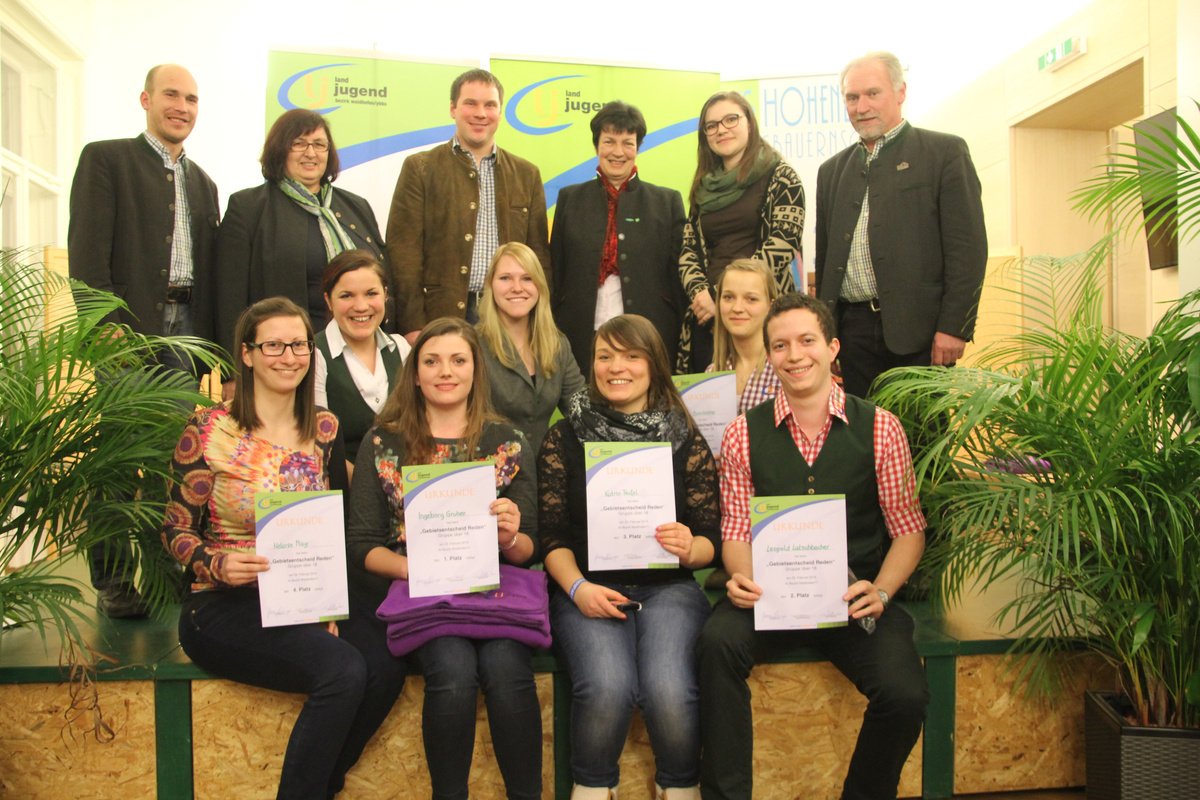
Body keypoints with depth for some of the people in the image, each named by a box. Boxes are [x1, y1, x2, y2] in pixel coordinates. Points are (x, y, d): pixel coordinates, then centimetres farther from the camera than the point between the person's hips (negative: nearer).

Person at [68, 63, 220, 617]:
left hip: (184, 332, 5)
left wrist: (210, 341, 8)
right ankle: (113, 581, 8)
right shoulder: (106, 158, 4)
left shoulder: (202, 183, 20)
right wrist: (105, 326, -16)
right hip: (127, 328, -5)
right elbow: (87, 249, -7)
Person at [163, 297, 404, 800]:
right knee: (343, 670, -29)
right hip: (227, 604, -4)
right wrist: (217, 564, -21)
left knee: (386, 665, -24)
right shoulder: (210, 432, -5)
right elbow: (176, 531, -1)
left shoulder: (324, 429, 7)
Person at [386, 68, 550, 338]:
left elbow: (538, 255, 12)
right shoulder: (420, 168, 3)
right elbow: (404, 252, -3)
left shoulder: (527, 174, 12)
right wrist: (412, 326, -10)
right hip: (440, 318, -2)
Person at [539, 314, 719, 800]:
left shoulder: (687, 441, 8)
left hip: (668, 587, 1)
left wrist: (689, 548, -15)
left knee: (669, 691, -27)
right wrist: (578, 588, -13)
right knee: (608, 687, -30)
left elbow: (712, 537, 8)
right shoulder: (564, 438, 7)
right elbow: (552, 534, 5)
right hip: (589, 589, 0)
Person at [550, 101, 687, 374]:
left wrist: (676, 337, -1)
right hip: (582, 339, 1)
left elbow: (678, 273, 6)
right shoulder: (570, 199, 11)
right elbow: (556, 271, 10)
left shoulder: (667, 201, 8)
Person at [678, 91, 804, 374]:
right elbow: (688, 250, 13)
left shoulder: (780, 177, 2)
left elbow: (782, 244, -9)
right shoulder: (704, 187, 17)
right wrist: (700, 292, -8)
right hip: (707, 317, 5)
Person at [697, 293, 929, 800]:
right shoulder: (743, 435, 5)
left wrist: (879, 592, -12)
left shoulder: (879, 428, 3)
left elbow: (908, 529, 5)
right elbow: (736, 530, 6)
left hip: (856, 597, 0)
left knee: (905, 696, -22)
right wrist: (743, 579, -15)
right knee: (717, 642, -30)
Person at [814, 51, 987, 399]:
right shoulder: (833, 170, 18)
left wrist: (954, 327, -12)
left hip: (919, 328, -4)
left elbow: (968, 246, -5)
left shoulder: (945, 152, 3)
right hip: (854, 328, 4)